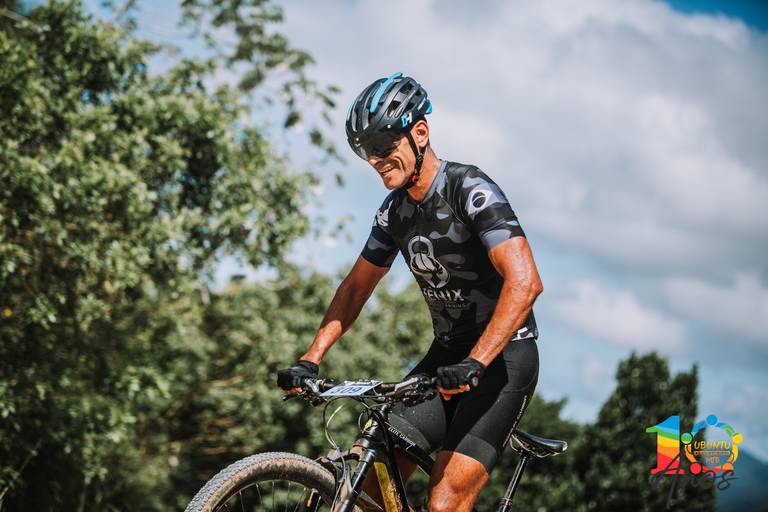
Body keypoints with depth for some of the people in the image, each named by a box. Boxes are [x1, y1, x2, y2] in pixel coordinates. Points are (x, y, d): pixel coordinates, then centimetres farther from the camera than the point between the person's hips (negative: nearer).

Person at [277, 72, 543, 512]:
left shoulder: (470, 190, -18)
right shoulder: (395, 211, 5)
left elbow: (525, 281, -29)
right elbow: (356, 287, 14)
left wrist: (476, 363, -39)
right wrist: (310, 360, 2)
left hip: (505, 356, -7)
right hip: (448, 356, 7)